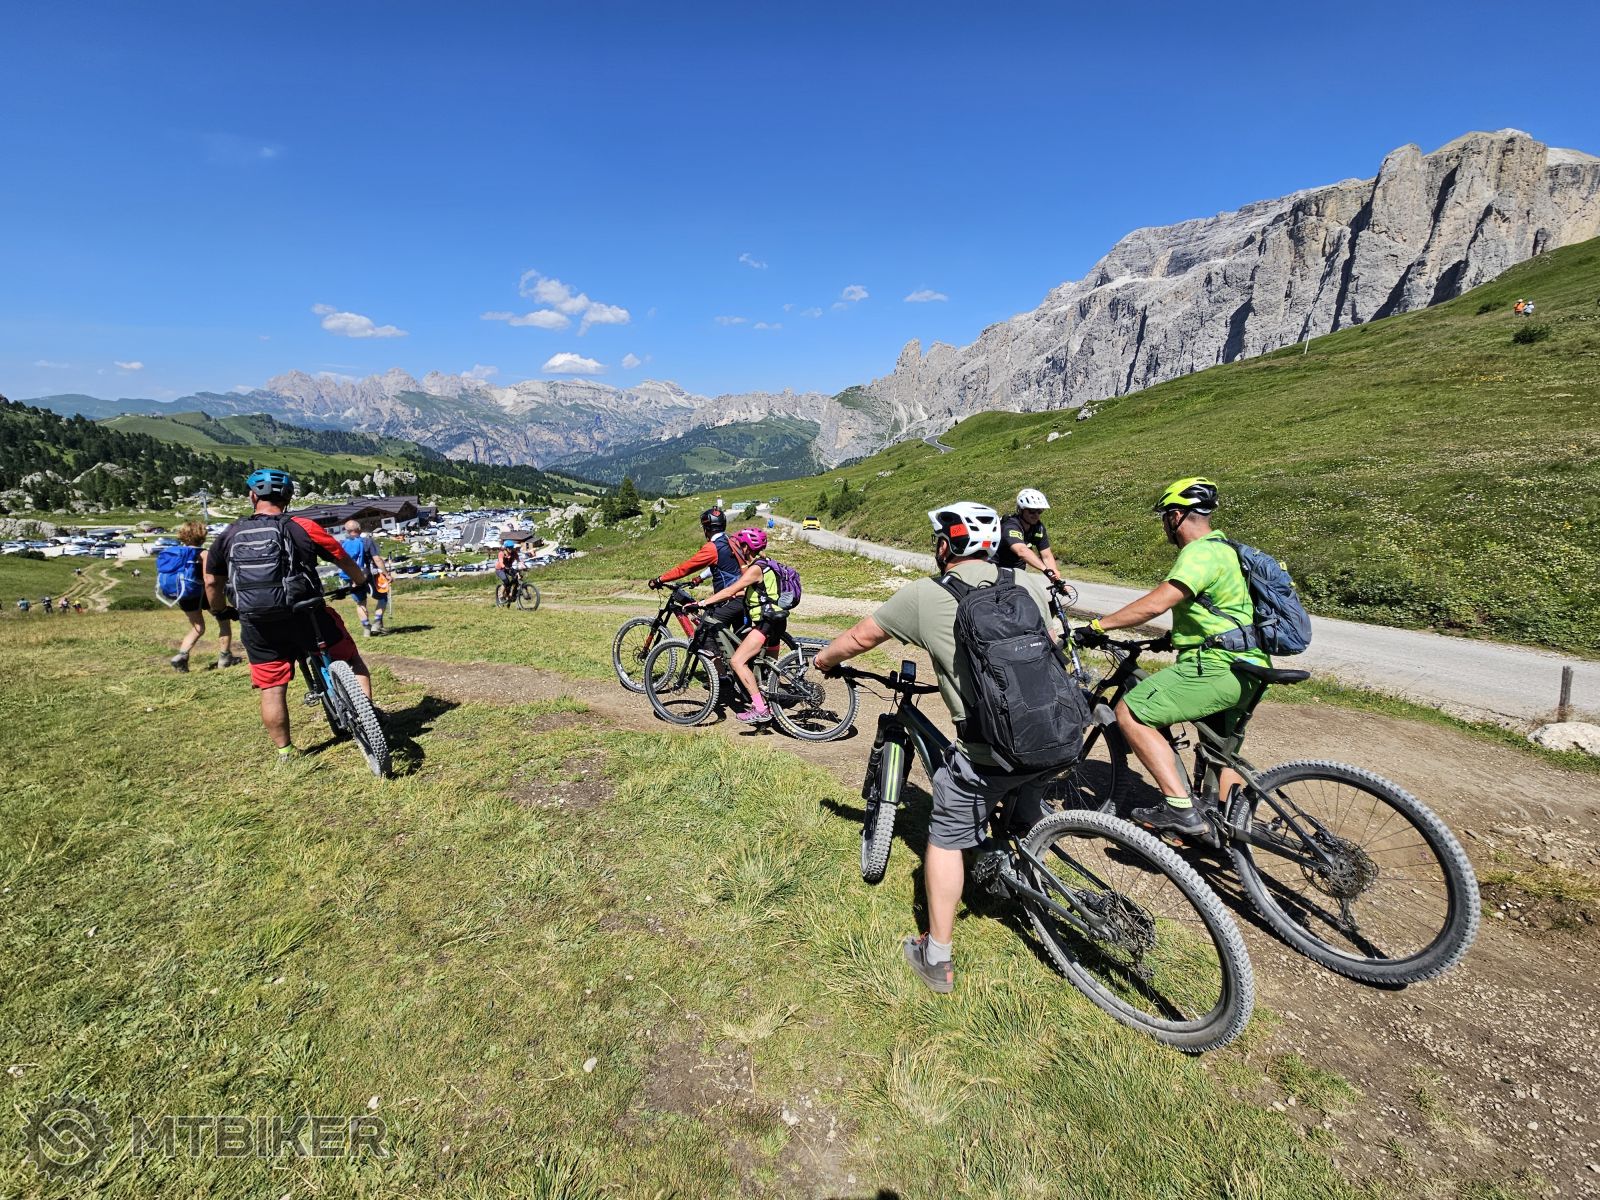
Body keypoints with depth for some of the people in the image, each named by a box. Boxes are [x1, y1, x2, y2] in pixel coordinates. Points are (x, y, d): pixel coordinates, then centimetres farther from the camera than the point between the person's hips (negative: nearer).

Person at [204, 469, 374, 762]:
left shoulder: (229, 535, 6)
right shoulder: (301, 528, -3)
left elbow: (212, 581, 13)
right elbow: (344, 561, 5)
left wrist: (221, 611, 31)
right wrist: (362, 582, 24)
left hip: (257, 626, 3)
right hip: (304, 616, -3)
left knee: (272, 689, 12)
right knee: (351, 661, 15)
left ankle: (284, 752, 22)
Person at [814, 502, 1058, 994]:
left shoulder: (925, 595, -4)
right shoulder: (1030, 584, 7)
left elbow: (860, 636, 9)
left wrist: (824, 658, 29)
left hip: (989, 752, -5)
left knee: (946, 838, 15)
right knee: (1027, 816, 32)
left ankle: (937, 958, 25)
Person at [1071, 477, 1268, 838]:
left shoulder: (1200, 552, -16)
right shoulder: (1223, 548, 18)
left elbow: (1154, 604, -27)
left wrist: (1097, 626, -22)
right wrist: (1175, 637, 30)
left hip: (1216, 667, -11)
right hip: (1239, 667, 11)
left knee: (1130, 713, -15)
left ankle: (1181, 808, -14)